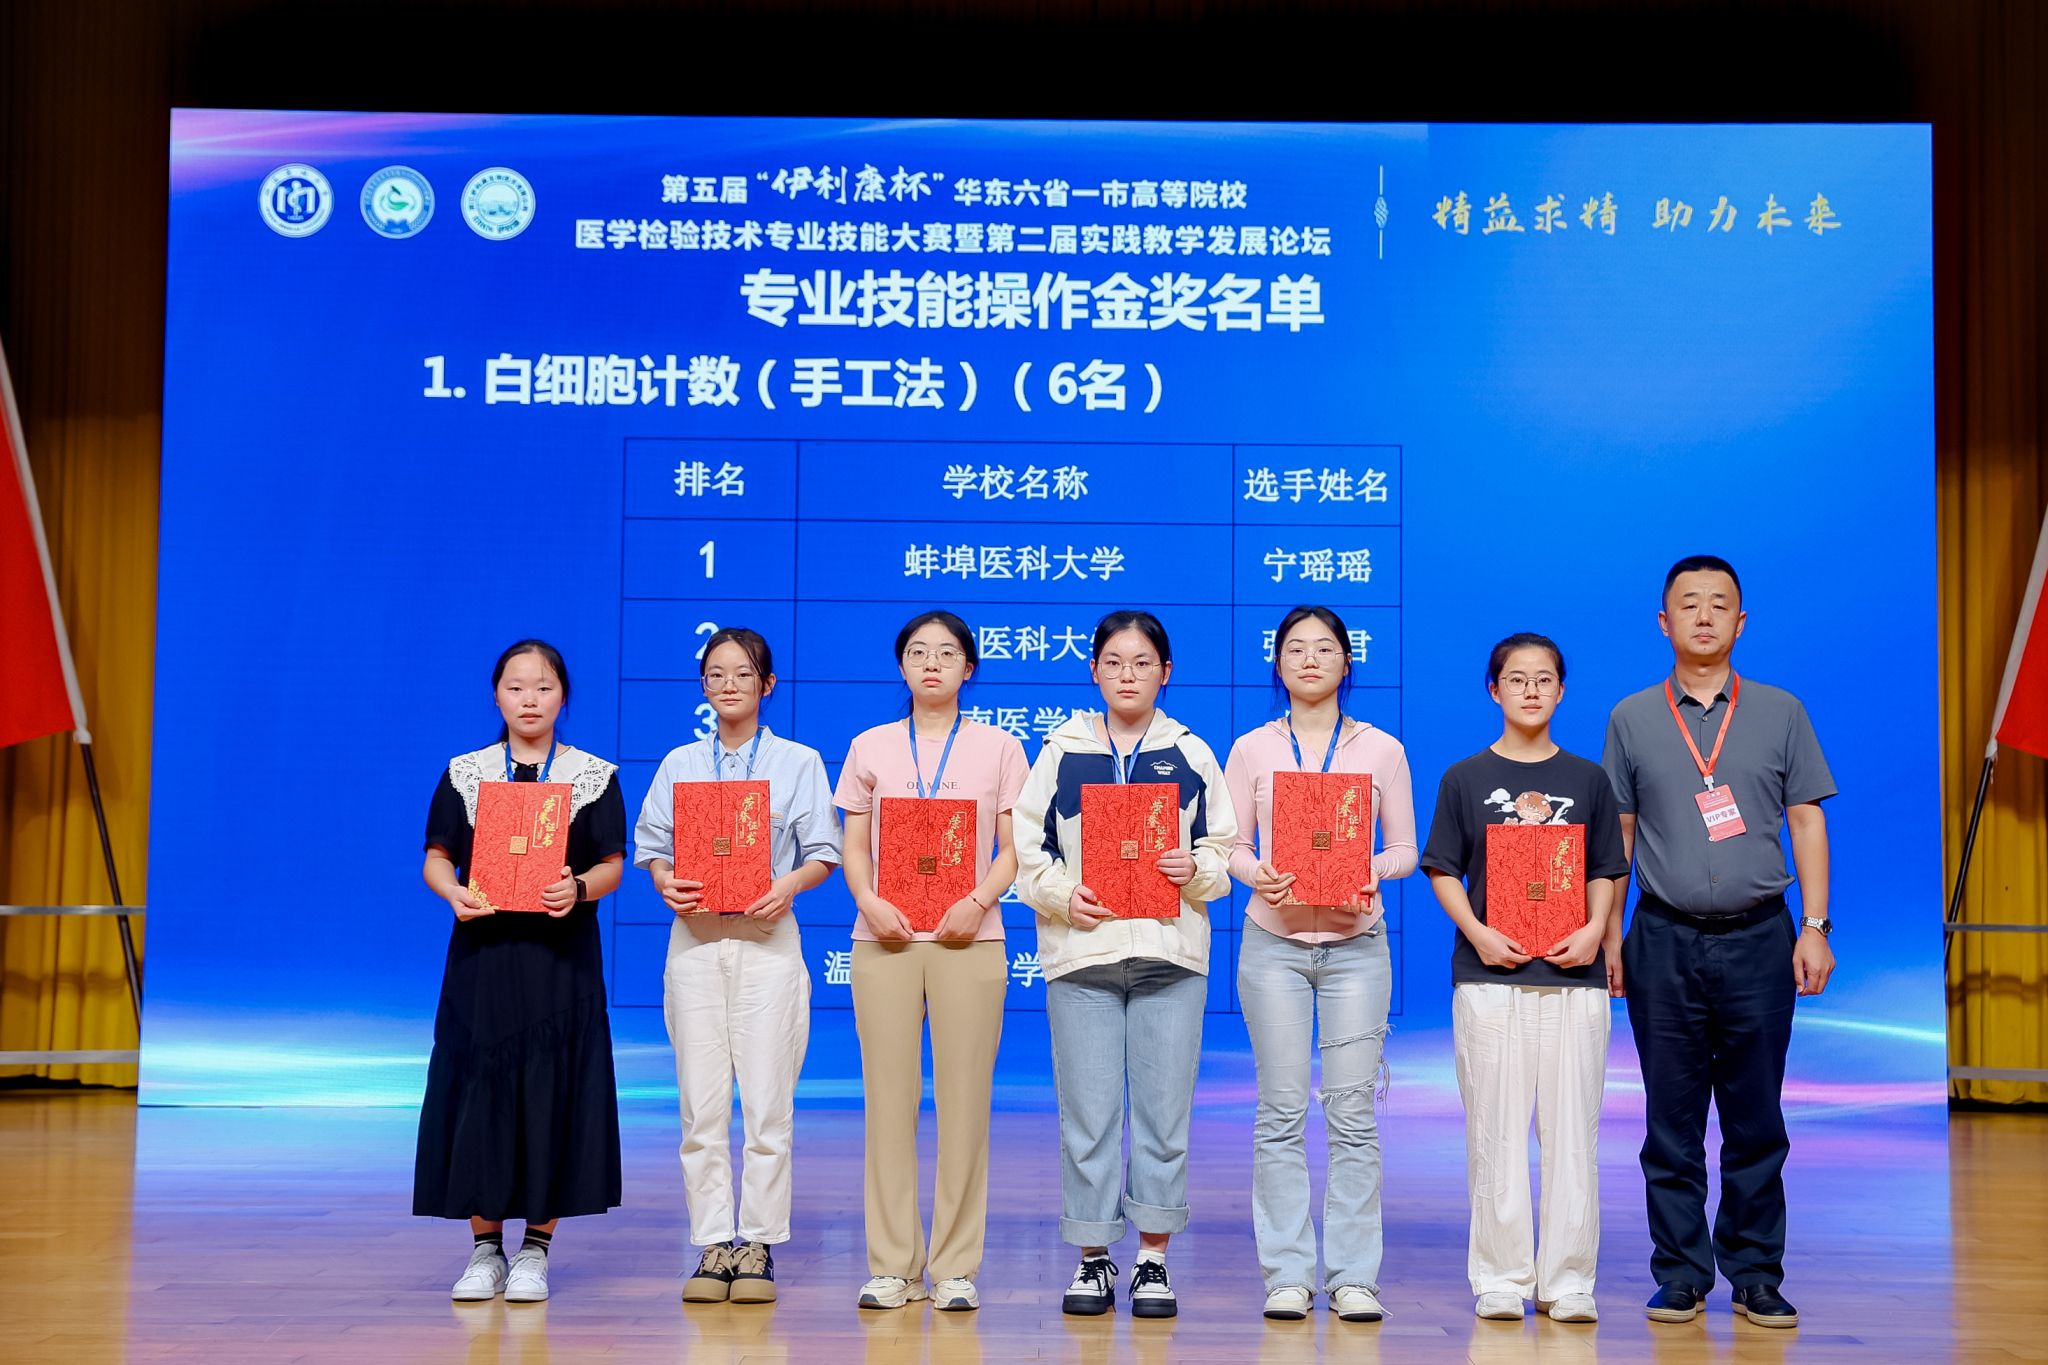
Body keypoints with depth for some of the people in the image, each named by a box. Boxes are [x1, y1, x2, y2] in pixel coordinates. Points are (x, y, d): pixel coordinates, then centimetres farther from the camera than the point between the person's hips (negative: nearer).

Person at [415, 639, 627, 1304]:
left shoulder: (595, 776, 6)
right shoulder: (464, 774, 8)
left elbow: (612, 866, 2)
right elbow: (436, 859, 6)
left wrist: (579, 888, -18)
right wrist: (454, 892, -15)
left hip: (561, 955, -1)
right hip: (482, 951, 1)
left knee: (552, 1092, -2)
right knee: (480, 1090, 0)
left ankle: (535, 1250, 9)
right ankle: (485, 1249, 10)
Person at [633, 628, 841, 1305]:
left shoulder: (798, 762, 8)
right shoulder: (680, 764, 14)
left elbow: (823, 853, 4)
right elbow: (652, 846, 12)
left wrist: (790, 884, -15)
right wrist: (666, 882, -9)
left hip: (766, 938, -2)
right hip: (694, 937, 2)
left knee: (767, 1099, -5)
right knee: (701, 1101, 0)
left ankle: (759, 1245, 3)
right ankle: (712, 1245, 6)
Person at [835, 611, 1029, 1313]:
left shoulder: (998, 747, 10)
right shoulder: (871, 748, 13)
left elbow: (1013, 848, 5)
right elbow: (854, 847, 10)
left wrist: (978, 903, -12)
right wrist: (869, 901, -9)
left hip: (966, 939, -1)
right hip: (884, 939, 1)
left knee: (964, 1101, -3)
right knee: (889, 1098, -1)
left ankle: (955, 1267, 3)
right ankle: (892, 1266, 5)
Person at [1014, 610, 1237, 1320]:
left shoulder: (1191, 755, 10)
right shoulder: (1062, 752, 9)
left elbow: (1224, 851, 11)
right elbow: (1026, 849, 7)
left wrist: (1196, 870, -10)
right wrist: (1062, 894, -9)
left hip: (1169, 952, 0)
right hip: (1080, 952, 0)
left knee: (1164, 1112, 1)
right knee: (1087, 1114, 1)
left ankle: (1153, 1260, 11)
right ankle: (1093, 1258, 12)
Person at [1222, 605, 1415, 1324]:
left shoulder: (1381, 749, 8)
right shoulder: (1252, 749, 8)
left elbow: (1405, 848, 8)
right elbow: (1231, 844, 6)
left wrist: (1373, 871, -13)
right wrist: (1257, 874, -15)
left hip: (1355, 942, 0)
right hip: (1274, 940, 0)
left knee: (1353, 1113, -2)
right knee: (1281, 1111, -1)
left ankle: (1353, 1275, 4)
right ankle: (1287, 1275, 5)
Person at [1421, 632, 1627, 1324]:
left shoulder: (1588, 779, 11)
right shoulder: (1465, 779, 7)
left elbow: (1605, 872, 11)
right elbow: (1444, 871, 5)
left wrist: (1593, 930, -7)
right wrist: (1479, 933, -10)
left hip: (1573, 975, 1)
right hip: (1488, 975, -1)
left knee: (1571, 1129, 0)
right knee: (1496, 1129, 0)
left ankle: (1567, 1280, 7)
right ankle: (1500, 1279, 7)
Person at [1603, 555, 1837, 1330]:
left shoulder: (1780, 713, 7)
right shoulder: (1632, 719, 7)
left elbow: (1807, 823, 7)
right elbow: (1615, 833, 10)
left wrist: (1815, 928, 0)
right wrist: (1608, 934, 5)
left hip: (1758, 938, 0)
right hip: (1665, 941, 0)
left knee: (1757, 1121, 3)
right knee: (1672, 1122, 4)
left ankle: (1755, 1274, 12)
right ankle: (1681, 1274, 12)